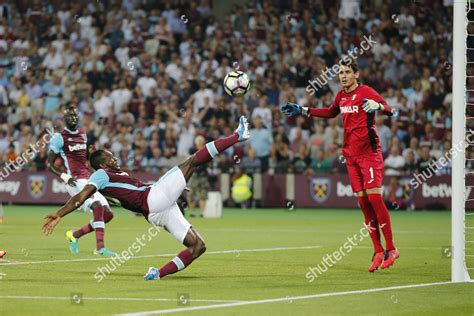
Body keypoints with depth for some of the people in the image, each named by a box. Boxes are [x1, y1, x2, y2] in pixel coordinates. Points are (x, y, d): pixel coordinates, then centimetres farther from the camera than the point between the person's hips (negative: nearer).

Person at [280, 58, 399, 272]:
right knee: (362, 201, 2)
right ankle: (378, 252, 6)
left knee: (373, 196, -15)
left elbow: (389, 110, -21)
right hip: (351, 154, 7)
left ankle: (390, 249, -10)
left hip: (369, 152, -7)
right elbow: (331, 113, 33)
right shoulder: (341, 96, 12)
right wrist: (303, 111, 30)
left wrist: (377, 105, -42)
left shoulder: (365, 92, -9)